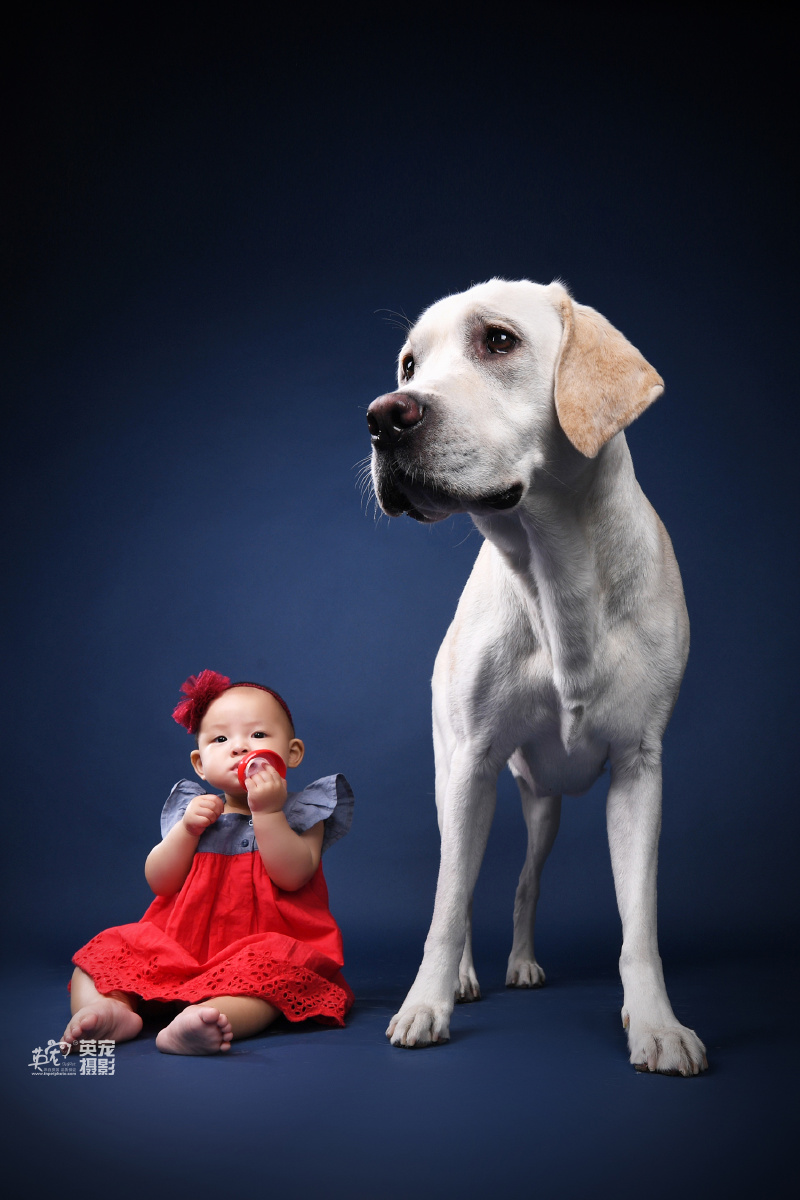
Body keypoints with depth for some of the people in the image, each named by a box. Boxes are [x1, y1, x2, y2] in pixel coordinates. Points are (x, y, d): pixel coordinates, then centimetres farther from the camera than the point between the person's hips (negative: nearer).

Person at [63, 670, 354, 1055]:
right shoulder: (196, 810, 14)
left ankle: (198, 1020, -58)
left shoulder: (300, 814, 5)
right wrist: (188, 829, -10)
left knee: (271, 967, -37)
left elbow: (293, 876, -14)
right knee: (107, 949, -10)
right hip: (179, 946, 5)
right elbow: (159, 882, 5)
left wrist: (267, 811, -21)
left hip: (258, 948, -4)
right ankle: (108, 1007, -35)